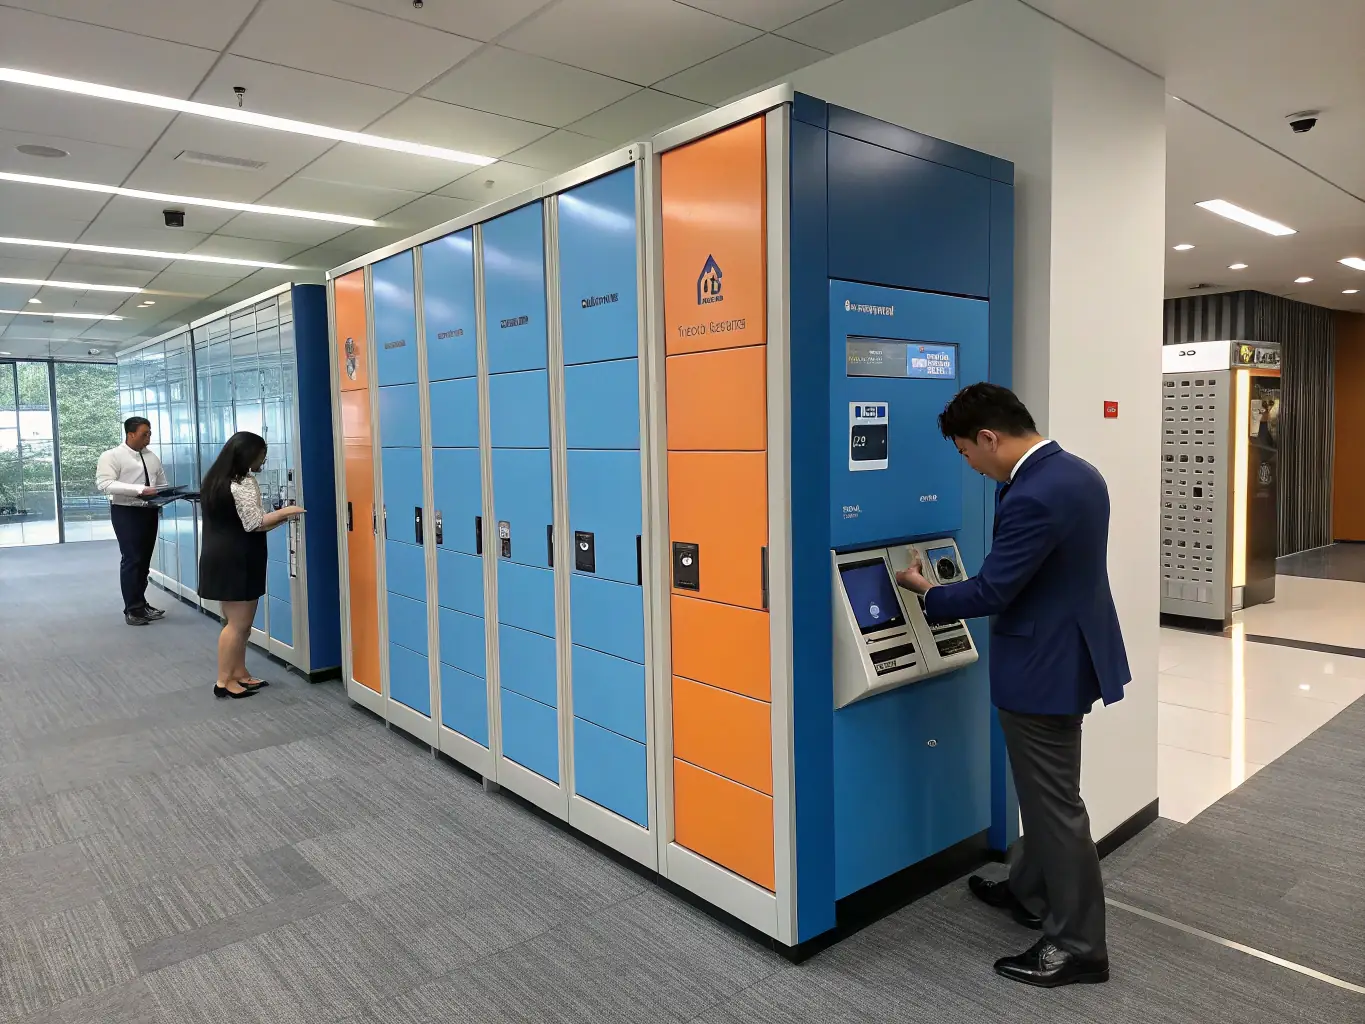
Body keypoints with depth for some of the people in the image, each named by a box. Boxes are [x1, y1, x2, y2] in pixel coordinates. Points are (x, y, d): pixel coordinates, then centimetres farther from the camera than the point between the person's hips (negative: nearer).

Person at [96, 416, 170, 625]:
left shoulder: (152, 457, 12)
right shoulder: (112, 456, -6)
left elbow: (163, 484, 18)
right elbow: (104, 484, -18)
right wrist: (139, 490, -27)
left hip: (150, 511, 6)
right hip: (126, 512, -6)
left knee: (144, 560, 13)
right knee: (131, 560, -6)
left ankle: (141, 604, 24)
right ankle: (133, 609, 2)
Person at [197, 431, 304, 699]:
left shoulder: (217, 478, 14)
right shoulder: (243, 482, -16)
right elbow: (254, 523, -18)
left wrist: (276, 518, 16)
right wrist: (284, 513, -7)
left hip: (222, 557, 10)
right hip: (235, 561, -10)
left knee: (238, 621, 15)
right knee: (238, 623, -2)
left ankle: (239, 675, 22)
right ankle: (224, 681, 3)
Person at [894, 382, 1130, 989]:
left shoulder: (1032, 498, -28)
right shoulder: (1079, 474, 5)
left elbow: (989, 593, -23)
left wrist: (924, 591, -6)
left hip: (1045, 667, -10)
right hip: (1071, 653, 10)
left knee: (1055, 802, 5)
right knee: (1044, 791, 24)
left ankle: (1078, 945, 21)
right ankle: (1031, 893, 43)